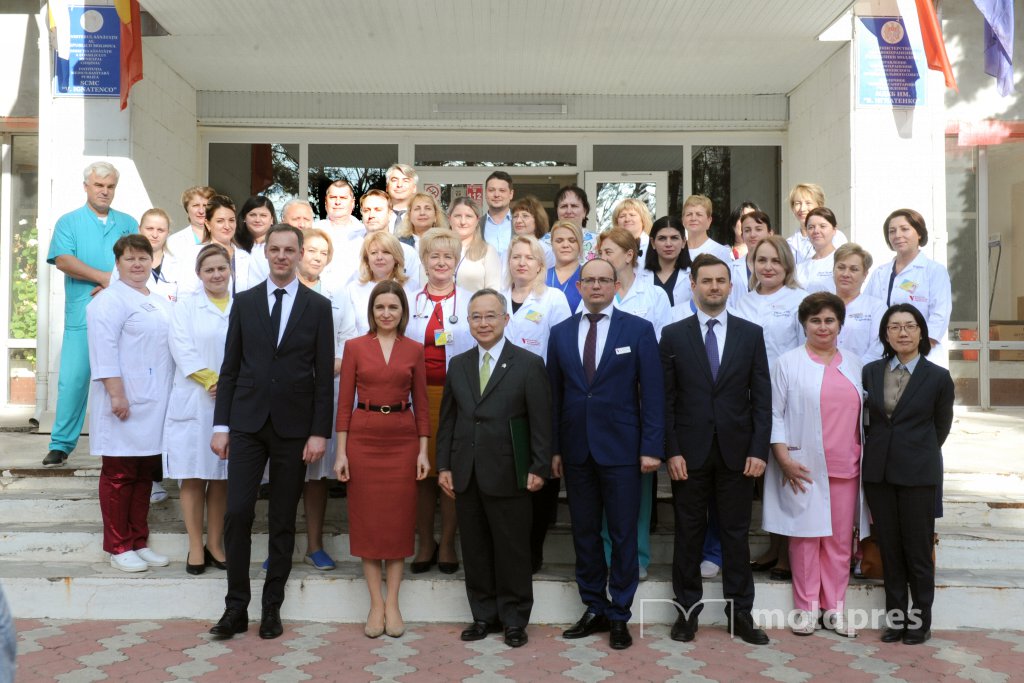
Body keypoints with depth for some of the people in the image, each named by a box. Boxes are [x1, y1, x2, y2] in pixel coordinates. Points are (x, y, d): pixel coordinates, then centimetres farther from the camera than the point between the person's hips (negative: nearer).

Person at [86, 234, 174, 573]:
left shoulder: (161, 303, 18)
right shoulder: (110, 300, -7)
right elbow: (104, 351, -15)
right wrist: (116, 395, -20)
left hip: (155, 404, 7)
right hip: (125, 404, -7)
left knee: (145, 475, 12)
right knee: (120, 476, 2)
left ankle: (139, 543, 21)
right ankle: (118, 547, 11)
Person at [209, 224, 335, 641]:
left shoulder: (318, 306, 2)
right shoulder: (244, 302, 6)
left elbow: (324, 375, -1)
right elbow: (230, 368, 6)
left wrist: (320, 432, -6)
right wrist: (221, 425, 1)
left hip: (293, 426, -1)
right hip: (247, 423, 1)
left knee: (283, 519, 6)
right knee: (237, 512, -4)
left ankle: (272, 607, 18)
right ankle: (236, 606, 10)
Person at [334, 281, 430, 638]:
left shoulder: (414, 350, 4)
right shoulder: (354, 347, 2)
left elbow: (421, 403, 6)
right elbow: (344, 402, 1)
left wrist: (423, 450, -1)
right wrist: (341, 451, -4)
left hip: (403, 440, 1)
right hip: (364, 438, 0)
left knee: (399, 520, 4)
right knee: (367, 520, 4)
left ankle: (392, 603, 15)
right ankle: (376, 604, 15)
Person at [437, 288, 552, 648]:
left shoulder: (529, 364, -3)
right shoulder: (458, 365, 10)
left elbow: (540, 422, -5)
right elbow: (447, 419, 11)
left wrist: (539, 468, -9)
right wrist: (444, 465, 6)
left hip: (507, 474, -4)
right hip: (466, 473, 4)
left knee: (512, 550, 6)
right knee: (474, 549, 11)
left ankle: (514, 619, 21)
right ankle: (484, 615, 25)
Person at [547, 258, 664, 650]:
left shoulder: (639, 330, -1)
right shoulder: (560, 333, 8)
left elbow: (652, 393, -4)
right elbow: (554, 394, 8)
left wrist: (652, 447, -10)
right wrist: (553, 448, 4)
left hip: (621, 449, -3)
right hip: (576, 450, 3)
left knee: (623, 534, 4)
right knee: (584, 532, 11)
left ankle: (619, 615, 18)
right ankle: (594, 609, 26)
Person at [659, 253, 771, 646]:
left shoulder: (751, 334, 6)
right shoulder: (673, 335, 3)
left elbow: (762, 397, 3)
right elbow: (666, 399, 0)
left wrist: (759, 450, -4)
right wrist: (671, 450, -7)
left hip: (737, 451, 1)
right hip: (690, 452, -1)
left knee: (736, 534, 9)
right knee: (688, 533, 8)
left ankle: (740, 614, 21)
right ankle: (687, 611, 20)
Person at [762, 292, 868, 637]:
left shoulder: (854, 365, 13)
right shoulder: (788, 363, 1)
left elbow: (862, 414, 17)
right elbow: (775, 415, -2)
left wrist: (865, 458, 11)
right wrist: (783, 458, -10)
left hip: (845, 467, 4)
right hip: (803, 468, -4)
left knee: (840, 538, 8)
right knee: (806, 536, 2)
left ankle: (834, 608, 20)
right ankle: (807, 607, 14)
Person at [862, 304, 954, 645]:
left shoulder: (938, 377, -3)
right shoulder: (870, 372, 5)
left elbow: (941, 427, 7)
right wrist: (875, 449, 6)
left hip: (918, 473, -3)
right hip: (878, 472, 3)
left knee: (918, 549, 4)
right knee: (889, 548, 10)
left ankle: (920, 621, 19)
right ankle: (895, 617, 22)